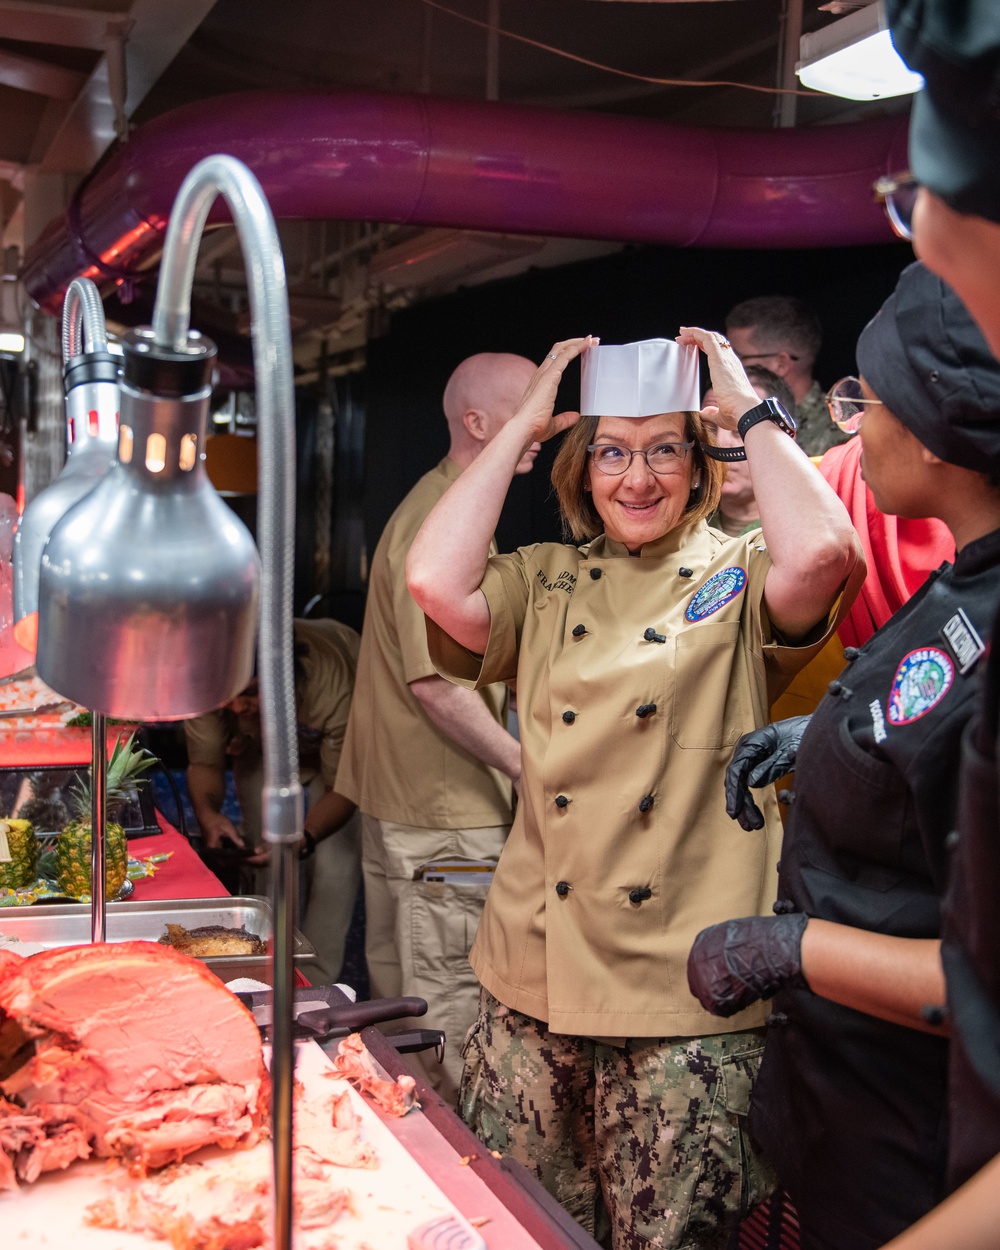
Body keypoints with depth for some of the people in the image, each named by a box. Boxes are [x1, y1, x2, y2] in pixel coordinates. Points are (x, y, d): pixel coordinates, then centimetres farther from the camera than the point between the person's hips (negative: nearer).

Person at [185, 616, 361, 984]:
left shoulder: (333, 687, -45)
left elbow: (343, 787, -33)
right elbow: (204, 763, -24)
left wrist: (303, 837, -52)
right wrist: (208, 814, -47)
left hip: (340, 744, -2)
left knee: (334, 866, -13)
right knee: (268, 863, -4)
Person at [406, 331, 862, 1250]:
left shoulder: (738, 577, 1)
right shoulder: (545, 581, 9)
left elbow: (826, 553, -23)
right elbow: (435, 582, -11)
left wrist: (748, 408, -9)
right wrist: (525, 422, -3)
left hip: (688, 988, -3)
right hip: (535, 976, 3)